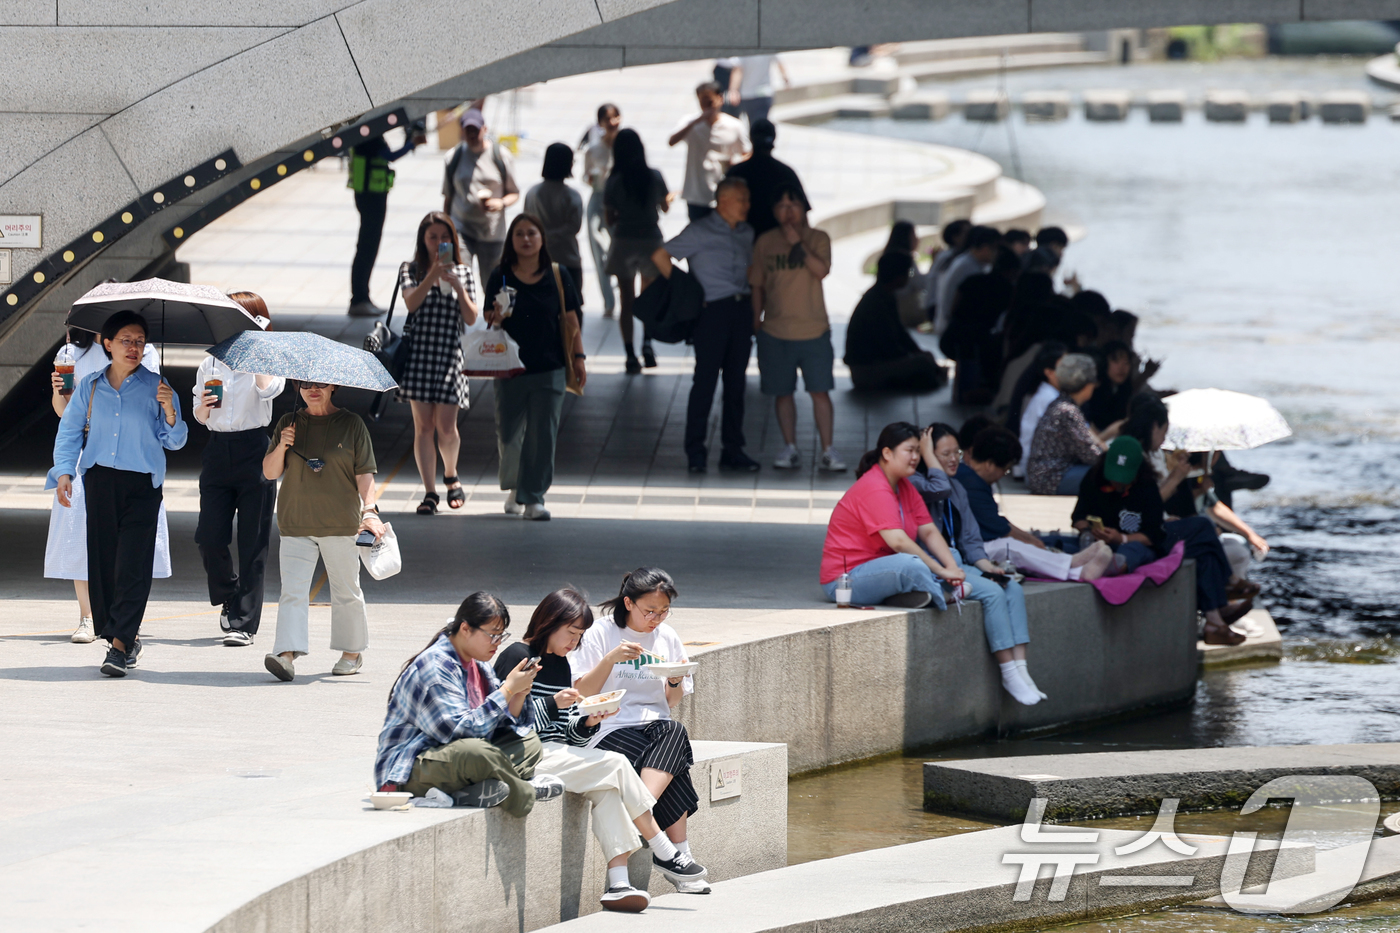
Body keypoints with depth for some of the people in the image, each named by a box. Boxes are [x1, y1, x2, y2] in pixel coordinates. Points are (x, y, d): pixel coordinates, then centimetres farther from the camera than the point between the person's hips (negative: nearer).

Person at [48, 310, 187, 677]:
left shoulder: (156, 387, 2)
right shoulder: (89, 387, 8)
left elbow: (174, 441, 2)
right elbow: (69, 432, 13)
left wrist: (169, 412, -17)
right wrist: (64, 472, 1)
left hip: (142, 485, -3)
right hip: (100, 481, 3)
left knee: (132, 565, -10)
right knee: (102, 560, 4)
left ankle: (121, 645, -12)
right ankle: (127, 638, 16)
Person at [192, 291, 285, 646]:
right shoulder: (210, 364, 12)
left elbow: (268, 390, -22)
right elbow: (199, 416, 14)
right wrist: (204, 406, -8)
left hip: (254, 453, -4)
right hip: (218, 451, 4)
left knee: (252, 543, -3)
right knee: (208, 537, -4)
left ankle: (243, 623, 1)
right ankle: (229, 597, 23)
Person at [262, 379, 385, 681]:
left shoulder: (351, 424, 2)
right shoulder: (288, 423, 8)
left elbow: (364, 473, -2)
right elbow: (270, 472, 8)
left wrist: (369, 509, -16)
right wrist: (281, 447, -11)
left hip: (341, 523, -1)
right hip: (296, 525, 1)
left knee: (346, 591, 9)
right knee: (292, 591, -11)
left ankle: (352, 652, 24)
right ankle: (287, 655, -20)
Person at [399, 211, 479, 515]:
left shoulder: (463, 271, 8)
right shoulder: (411, 270, 5)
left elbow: (471, 318, 1)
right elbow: (412, 302, -14)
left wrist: (456, 285, -11)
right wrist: (432, 276, -25)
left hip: (450, 352, 1)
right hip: (418, 350, -1)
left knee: (446, 425, -1)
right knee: (423, 425, -4)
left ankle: (450, 476, 27)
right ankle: (430, 492, 1)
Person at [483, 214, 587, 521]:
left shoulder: (557, 276, 4)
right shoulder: (500, 277, 2)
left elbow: (570, 320, 7)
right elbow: (490, 319, 4)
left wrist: (578, 358, 4)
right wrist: (497, 318, -19)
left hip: (549, 368, 0)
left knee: (542, 435, -4)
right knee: (509, 434, 6)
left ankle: (533, 498, 1)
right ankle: (513, 487, 30)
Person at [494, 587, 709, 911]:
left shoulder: (561, 665, 20)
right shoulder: (518, 657, -5)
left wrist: (588, 723, -3)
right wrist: (554, 704, -21)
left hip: (557, 753, 8)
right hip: (527, 757, -8)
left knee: (607, 789, -19)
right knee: (616, 765, -18)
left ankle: (618, 882, -29)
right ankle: (666, 854, -9)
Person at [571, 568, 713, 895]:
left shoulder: (667, 638, 15)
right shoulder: (601, 634, 2)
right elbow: (582, 694, -3)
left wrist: (675, 683, -5)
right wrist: (610, 659, -15)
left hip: (657, 726, 4)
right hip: (612, 730, -4)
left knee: (674, 731, -34)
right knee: (673, 767, -31)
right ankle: (675, 853, -32)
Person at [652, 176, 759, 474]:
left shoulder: (746, 233, 15)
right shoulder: (701, 231, -5)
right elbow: (660, 255, -6)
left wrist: (754, 313, 14)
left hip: (741, 309, 6)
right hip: (712, 311, -6)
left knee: (736, 382, 7)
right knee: (706, 380, -6)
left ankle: (732, 451, 12)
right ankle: (695, 451, 1)